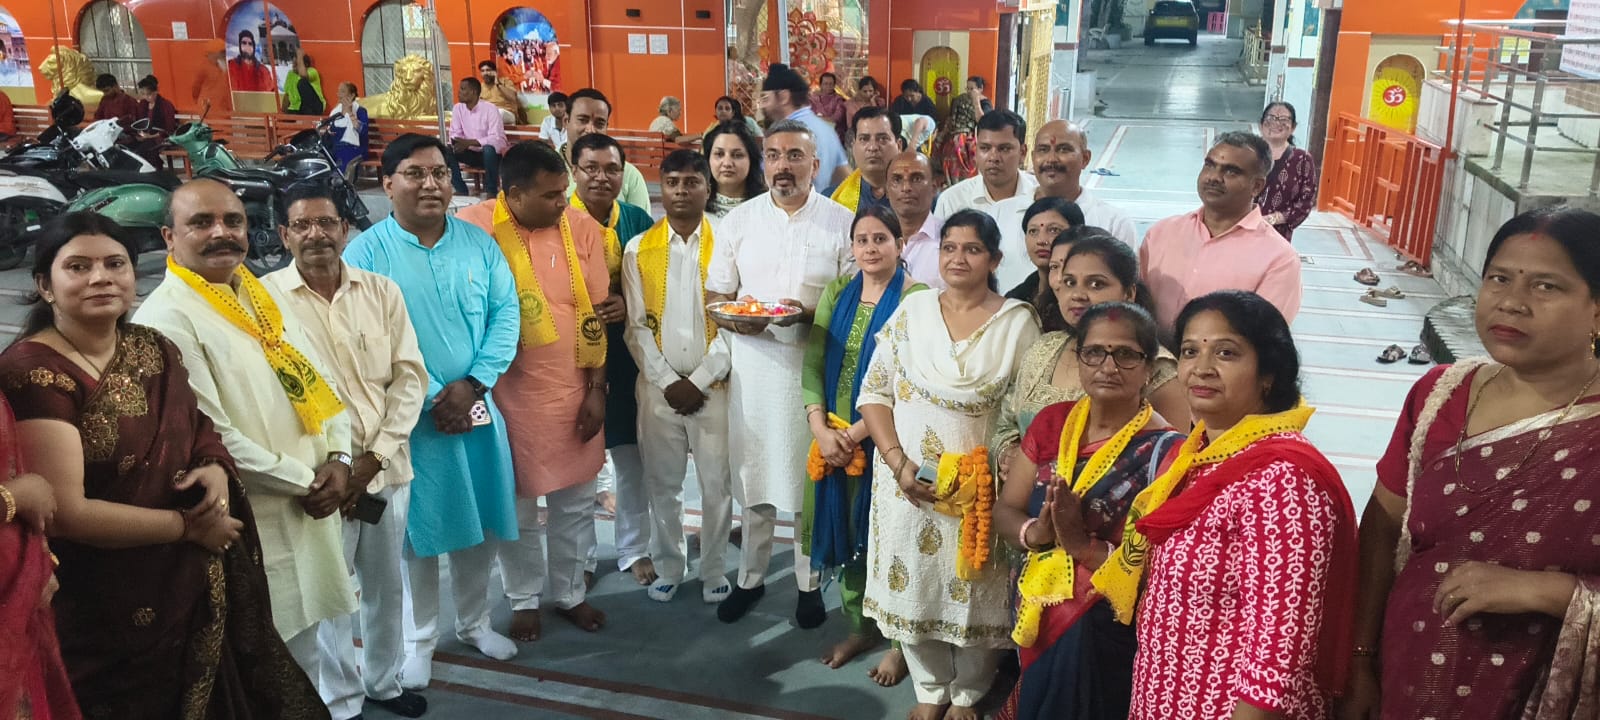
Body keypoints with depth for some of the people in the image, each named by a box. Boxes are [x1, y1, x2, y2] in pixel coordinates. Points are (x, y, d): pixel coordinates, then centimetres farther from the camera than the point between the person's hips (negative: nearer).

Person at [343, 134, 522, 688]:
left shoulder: (479, 243, 3)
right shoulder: (365, 253, -8)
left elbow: (505, 315, -1)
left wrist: (472, 384, -13)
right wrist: (430, 397, -16)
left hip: (477, 407, 4)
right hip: (409, 416, -3)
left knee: (481, 523, 14)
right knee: (418, 528, 8)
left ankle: (474, 621, 36)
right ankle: (418, 639, 27)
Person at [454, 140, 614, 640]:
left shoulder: (582, 227, -4)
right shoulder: (473, 227, -12)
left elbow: (595, 313, 0)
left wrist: (596, 389, -1)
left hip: (573, 388, 3)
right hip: (509, 391, -2)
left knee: (576, 502, 14)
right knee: (517, 505, 12)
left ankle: (569, 593, 33)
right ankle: (524, 600, 31)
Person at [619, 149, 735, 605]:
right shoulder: (639, 249, 4)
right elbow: (637, 326, 2)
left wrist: (699, 381, -10)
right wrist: (667, 381, -7)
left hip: (713, 386, -2)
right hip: (658, 386, 2)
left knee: (717, 484, 5)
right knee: (662, 484, 10)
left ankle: (714, 572, 21)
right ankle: (668, 568, 27)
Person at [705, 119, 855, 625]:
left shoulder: (842, 222, -2)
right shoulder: (739, 220, 6)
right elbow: (715, 294, 8)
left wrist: (809, 313, -20)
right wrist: (731, 316, -15)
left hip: (815, 367, -2)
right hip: (752, 363, 2)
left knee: (812, 475, 6)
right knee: (753, 473, 11)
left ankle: (810, 582, 24)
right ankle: (751, 577, 28)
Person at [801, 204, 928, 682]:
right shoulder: (837, 293, 6)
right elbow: (813, 363, 2)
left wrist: (856, 432, -16)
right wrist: (821, 428, -10)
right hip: (835, 439, 5)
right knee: (847, 530, 14)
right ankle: (860, 625, 32)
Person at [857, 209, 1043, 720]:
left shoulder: (1018, 321, -5)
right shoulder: (912, 309, 1)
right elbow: (874, 391, 2)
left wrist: (986, 473, -15)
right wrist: (899, 462, -10)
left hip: (980, 487, -2)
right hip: (909, 482, 2)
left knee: (974, 594, 9)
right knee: (913, 587, 11)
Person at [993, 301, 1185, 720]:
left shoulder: (1165, 450, -16)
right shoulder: (1052, 423, 2)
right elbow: (1004, 510, 3)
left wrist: (1083, 545, -28)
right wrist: (1034, 533, -17)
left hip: (1105, 634, -5)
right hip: (1034, 618, 5)